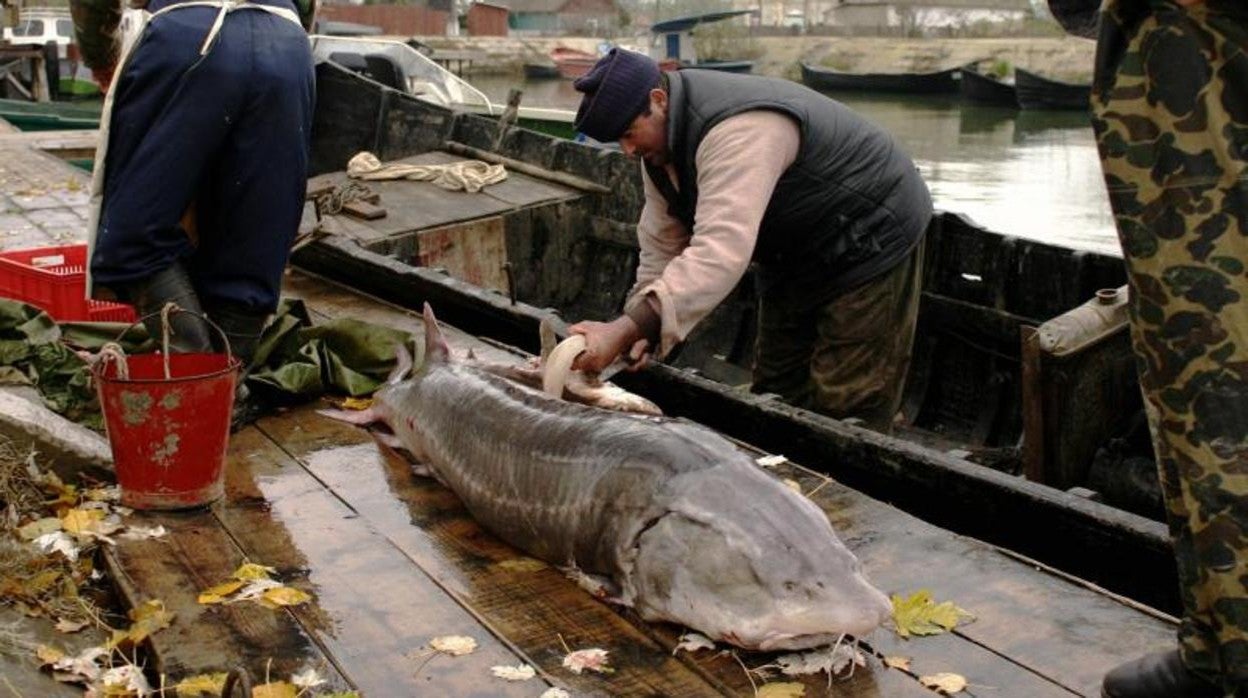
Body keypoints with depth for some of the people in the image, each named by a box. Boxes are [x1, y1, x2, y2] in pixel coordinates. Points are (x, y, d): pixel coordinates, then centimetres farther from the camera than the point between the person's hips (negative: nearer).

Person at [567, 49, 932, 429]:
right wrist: (642, 329, -18)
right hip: (797, 253, 9)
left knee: (842, 408, -10)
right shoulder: (660, 141, -5)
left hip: (873, 238, -9)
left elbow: (722, 251, -47)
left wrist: (627, 328, -53)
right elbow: (661, 244, -3)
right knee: (777, 390, 12)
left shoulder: (738, 131, -36)